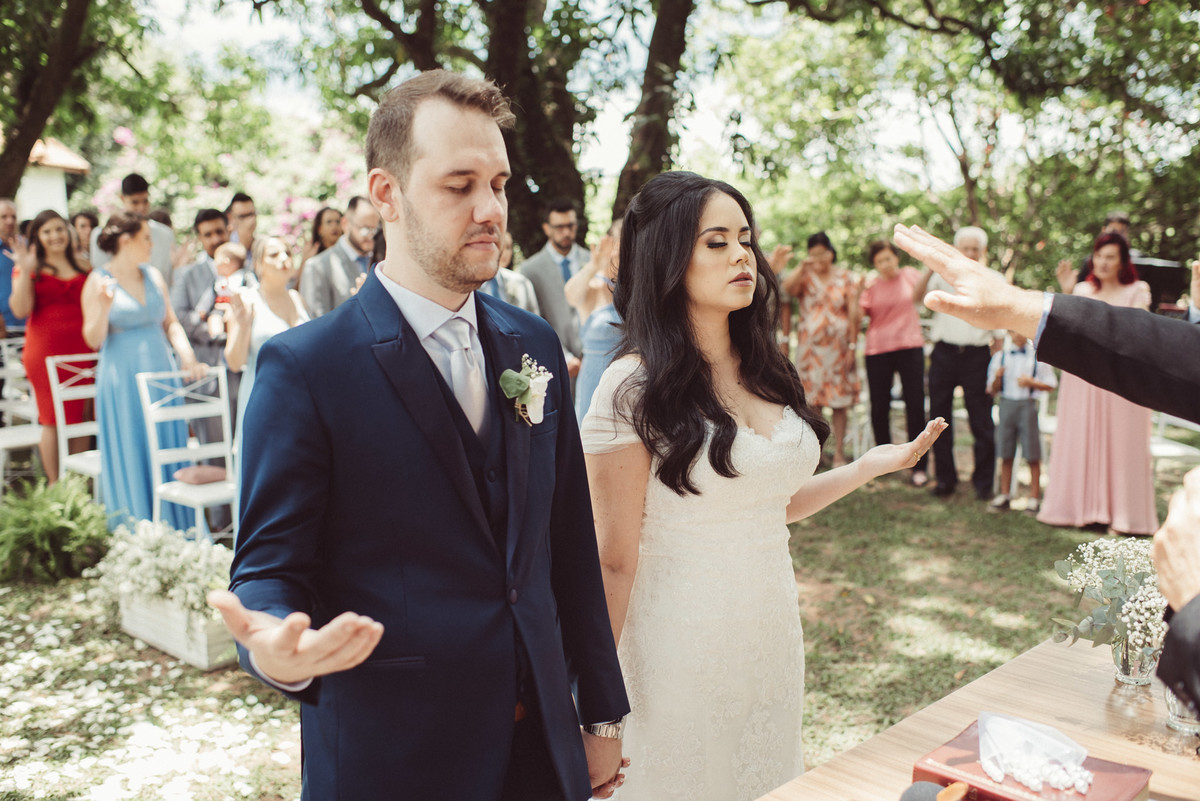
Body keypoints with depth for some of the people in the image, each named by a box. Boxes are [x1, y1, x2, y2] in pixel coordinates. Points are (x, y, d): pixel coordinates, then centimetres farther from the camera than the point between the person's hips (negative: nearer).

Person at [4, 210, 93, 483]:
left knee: (79, 416, 3)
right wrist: (25, 271, -12)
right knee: (52, 419, -1)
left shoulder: (83, 267, 13)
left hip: (80, 350, 3)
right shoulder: (31, 268, 5)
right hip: (44, 350, -3)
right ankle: (55, 485, 6)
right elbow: (20, 310, -8)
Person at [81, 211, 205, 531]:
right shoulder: (99, 281, -4)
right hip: (122, 381, -4)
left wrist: (187, 355, -3)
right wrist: (103, 306, -22)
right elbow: (94, 340, -6)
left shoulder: (153, 276, 9)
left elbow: (171, 323, 13)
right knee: (131, 460, 2)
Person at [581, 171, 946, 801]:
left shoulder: (765, 372, 5)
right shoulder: (634, 387, -15)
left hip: (773, 628, 6)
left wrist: (872, 465, 11)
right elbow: (614, 559, -15)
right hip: (684, 642, -6)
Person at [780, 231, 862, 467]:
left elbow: (853, 313, 2)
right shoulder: (805, 277, 8)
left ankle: (839, 453, 6)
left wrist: (852, 345, -3)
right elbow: (786, 287, -16)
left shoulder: (845, 278, 6)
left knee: (839, 402, 0)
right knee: (812, 399, 2)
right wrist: (802, 267, -17)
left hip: (838, 346, -1)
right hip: (809, 345, 1)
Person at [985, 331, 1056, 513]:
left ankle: (1034, 496, 10)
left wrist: (1031, 382, -12)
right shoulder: (1000, 356, 8)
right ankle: (1004, 495, 17)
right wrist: (997, 378, -11)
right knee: (1006, 454, 6)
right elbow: (992, 391, 8)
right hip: (1006, 404, 2)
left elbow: (1050, 385, 3)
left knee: (1032, 455, 0)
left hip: (1028, 405, -2)